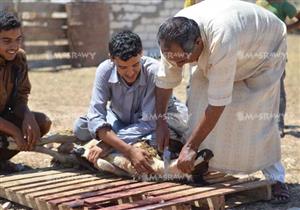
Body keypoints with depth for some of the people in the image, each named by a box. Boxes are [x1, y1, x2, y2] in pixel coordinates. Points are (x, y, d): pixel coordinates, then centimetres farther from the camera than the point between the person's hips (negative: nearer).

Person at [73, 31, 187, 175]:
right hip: (120, 121, 3)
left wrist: (106, 145, -39)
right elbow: (96, 117, -32)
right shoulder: (105, 71, -27)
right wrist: (129, 151, -47)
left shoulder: (154, 71, -33)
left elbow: (149, 122, -32)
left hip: (152, 123, -3)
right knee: (81, 127, -21)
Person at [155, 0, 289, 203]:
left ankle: (276, 179, -4)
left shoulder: (221, 41, -47)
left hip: (265, 47, -6)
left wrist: (190, 147, -39)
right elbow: (165, 81, -10)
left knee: (257, 116, -18)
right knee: (199, 104, -9)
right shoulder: (173, 39, -27)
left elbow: (218, 102, -44)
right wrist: (160, 121, -11)